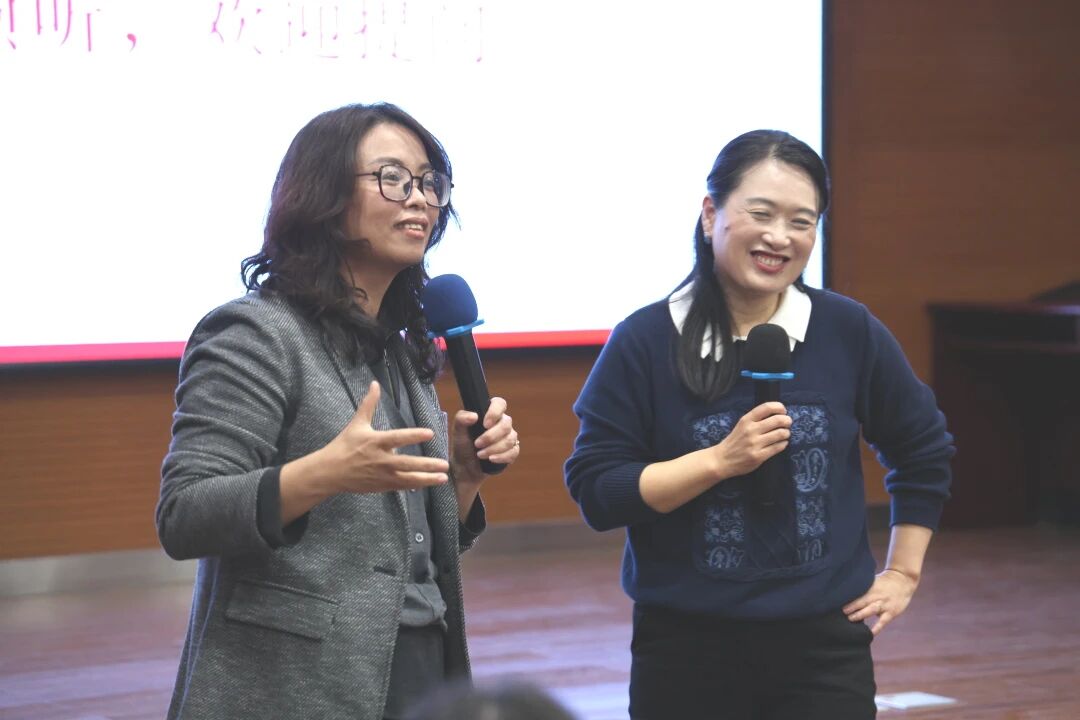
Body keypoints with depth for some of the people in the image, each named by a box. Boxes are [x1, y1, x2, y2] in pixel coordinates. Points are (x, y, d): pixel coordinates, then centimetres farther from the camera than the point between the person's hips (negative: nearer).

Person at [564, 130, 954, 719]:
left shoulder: (848, 332, 3)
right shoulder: (644, 343, -4)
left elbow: (924, 452, 16)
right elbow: (595, 491, -8)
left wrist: (903, 573, 13)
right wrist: (720, 460, -17)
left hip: (824, 647, 2)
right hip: (686, 653, -1)